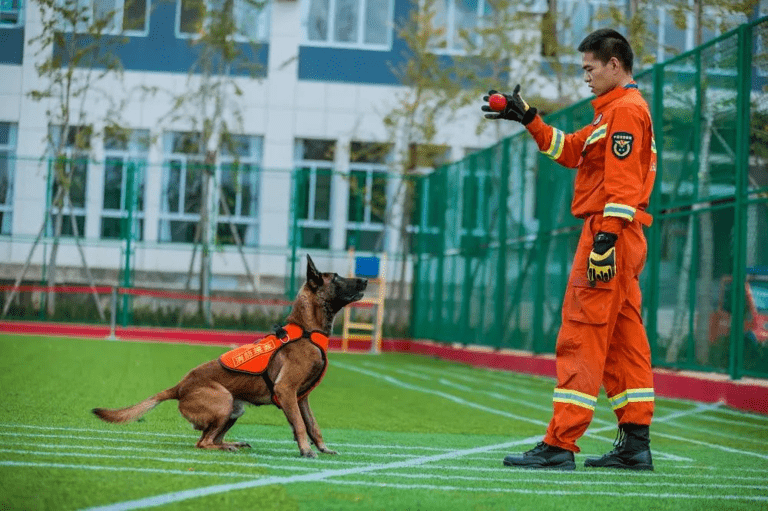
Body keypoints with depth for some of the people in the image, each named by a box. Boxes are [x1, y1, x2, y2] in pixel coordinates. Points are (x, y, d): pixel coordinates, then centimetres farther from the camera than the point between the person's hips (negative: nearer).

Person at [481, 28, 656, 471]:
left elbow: (622, 182, -19)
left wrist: (606, 237, -24)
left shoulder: (626, 109, -10)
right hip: (623, 239, 10)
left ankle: (560, 446, -12)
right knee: (624, 340, 10)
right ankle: (636, 444, 13)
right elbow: (570, 150, 25)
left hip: (611, 232, -10)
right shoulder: (617, 110, 22)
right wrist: (528, 119, 19)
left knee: (581, 338, -11)